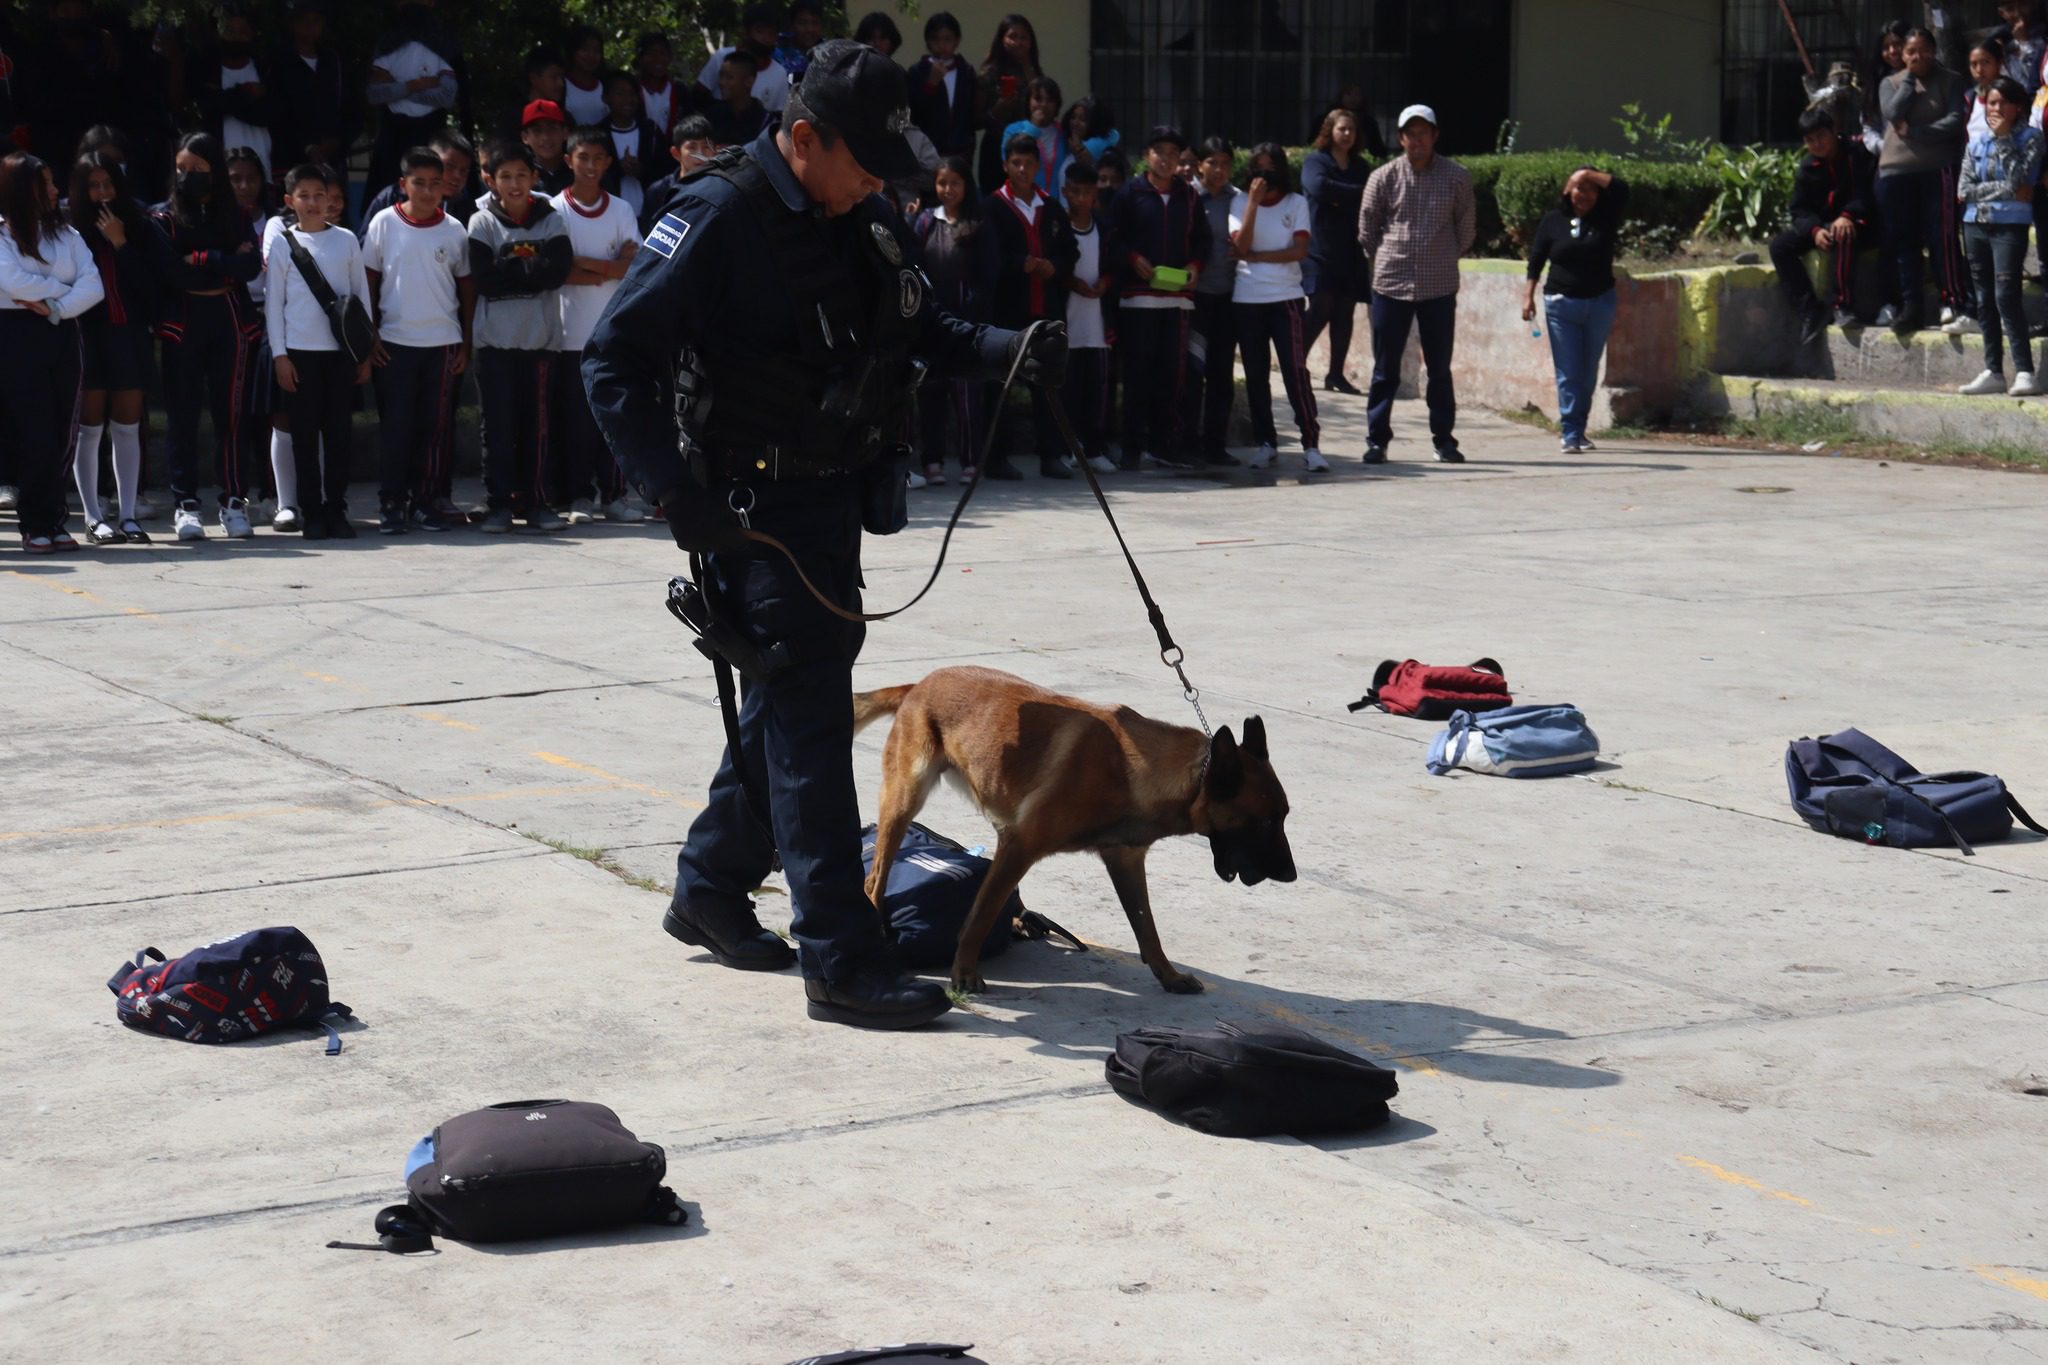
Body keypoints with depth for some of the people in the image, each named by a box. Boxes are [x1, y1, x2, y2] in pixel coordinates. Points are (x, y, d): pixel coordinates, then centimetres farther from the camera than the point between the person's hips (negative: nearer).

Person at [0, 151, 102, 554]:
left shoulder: (66, 234, 12)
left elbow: (93, 286, 1)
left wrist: (55, 307, -13)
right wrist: (63, 288, -4)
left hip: (61, 335, 4)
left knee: (61, 437, 2)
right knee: (34, 436, -7)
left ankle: (52, 523, 7)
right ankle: (37, 526, -2)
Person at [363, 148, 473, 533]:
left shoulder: (453, 229, 2)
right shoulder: (384, 224, -1)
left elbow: (467, 286, 8)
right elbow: (368, 280, 4)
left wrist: (467, 343, 4)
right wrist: (369, 335, -2)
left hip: (443, 342, 1)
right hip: (394, 342, -1)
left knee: (437, 426, 4)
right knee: (395, 425, -1)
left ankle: (425, 500, 14)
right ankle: (391, 504, 5)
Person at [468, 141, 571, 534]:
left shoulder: (552, 221, 5)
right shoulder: (482, 224, 0)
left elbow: (558, 270, -9)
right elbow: (484, 279, -10)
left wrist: (510, 267, -10)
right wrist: (531, 271, -10)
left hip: (540, 336, 1)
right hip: (495, 338, -1)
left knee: (536, 422, 4)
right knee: (498, 424, 0)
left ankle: (534, 500, 12)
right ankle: (498, 503, 5)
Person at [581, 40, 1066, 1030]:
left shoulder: (859, 224, 8)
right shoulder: (719, 219, -17)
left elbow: (922, 331, 18)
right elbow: (615, 359, -19)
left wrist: (1009, 352, -3)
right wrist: (676, 490, -26)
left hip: (836, 495, 9)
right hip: (755, 508, -9)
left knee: (794, 698, 18)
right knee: (810, 710, -10)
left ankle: (709, 892, 35)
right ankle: (841, 963, -8)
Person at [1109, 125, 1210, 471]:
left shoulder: (1188, 198, 14)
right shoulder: (1131, 195, 4)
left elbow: (1202, 238, 18)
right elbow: (1113, 238, 1)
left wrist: (1195, 265, 0)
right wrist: (1134, 260, -14)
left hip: (1178, 296, 3)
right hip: (1138, 296, -3)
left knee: (1172, 372, 3)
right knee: (1138, 373, -3)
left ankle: (1164, 443, 10)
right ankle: (1134, 445, 1)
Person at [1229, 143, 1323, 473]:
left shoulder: (1296, 203, 4)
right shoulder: (1240, 202, 4)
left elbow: (1300, 251, -6)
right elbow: (1241, 247, -10)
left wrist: (1255, 256, -8)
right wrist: (1253, 201, -14)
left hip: (1287, 298, -1)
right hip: (1247, 300, 2)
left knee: (1296, 371, -10)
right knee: (1256, 375, 6)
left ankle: (1311, 445, -11)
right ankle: (1266, 444, 15)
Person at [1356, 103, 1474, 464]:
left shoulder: (1456, 177, -1)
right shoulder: (1383, 178, -2)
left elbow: (1466, 230, 10)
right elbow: (1366, 230, 9)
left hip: (1440, 287, 0)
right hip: (1390, 285, 0)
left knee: (1440, 368, 7)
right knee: (1385, 370, 3)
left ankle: (1444, 439, 15)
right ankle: (1377, 440, 9)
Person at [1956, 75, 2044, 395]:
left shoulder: (2030, 137, -1)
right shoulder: (1977, 142, 12)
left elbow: (2017, 179, -14)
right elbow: (1963, 189, 3)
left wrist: (2003, 138, -9)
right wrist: (2007, 191, -6)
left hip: (2009, 225, -5)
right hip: (1976, 225, 5)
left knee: (2005, 296, -16)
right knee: (1985, 300, 7)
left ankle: (2024, 372, -17)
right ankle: (1993, 372, 12)